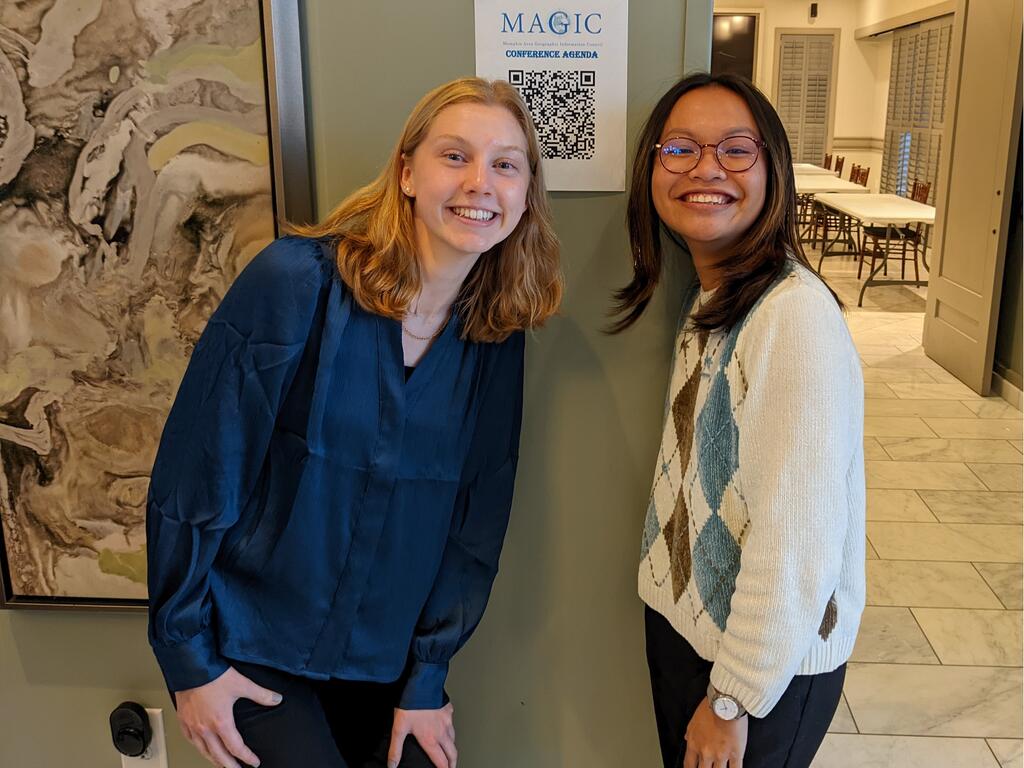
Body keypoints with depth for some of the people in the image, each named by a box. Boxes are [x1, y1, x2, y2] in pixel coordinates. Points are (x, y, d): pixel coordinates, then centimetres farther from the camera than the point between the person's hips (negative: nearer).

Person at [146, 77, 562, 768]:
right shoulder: (297, 281, -19)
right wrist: (188, 660, -10)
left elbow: (478, 519, 1)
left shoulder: (495, 337, -4)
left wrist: (427, 680, 0)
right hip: (249, 651, -4)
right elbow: (194, 475, -15)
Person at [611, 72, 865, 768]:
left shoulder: (797, 314, -26)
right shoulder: (707, 299, 2)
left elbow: (798, 541, -26)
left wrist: (733, 699, -16)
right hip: (679, 623, 7)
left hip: (767, 661, -7)